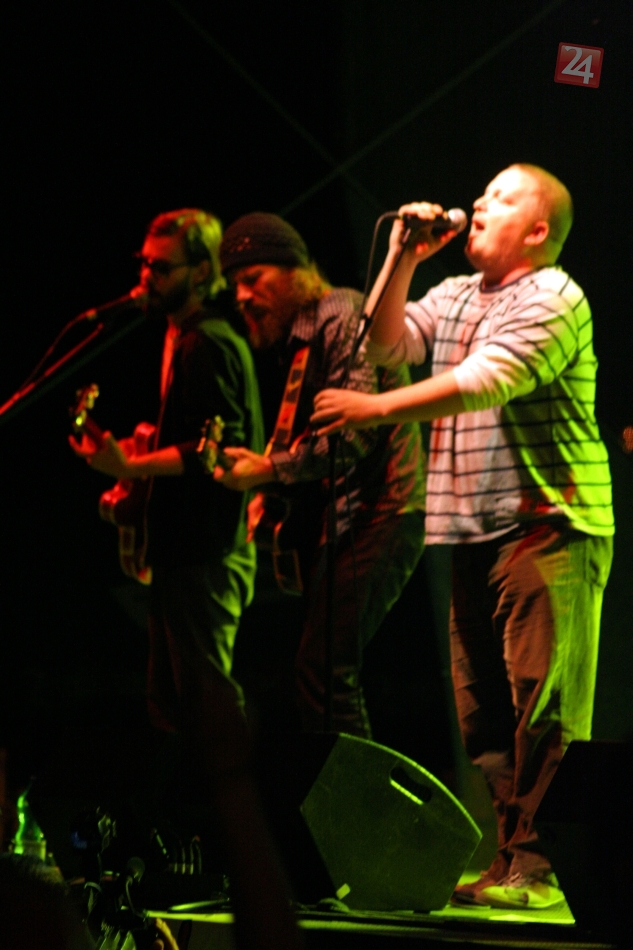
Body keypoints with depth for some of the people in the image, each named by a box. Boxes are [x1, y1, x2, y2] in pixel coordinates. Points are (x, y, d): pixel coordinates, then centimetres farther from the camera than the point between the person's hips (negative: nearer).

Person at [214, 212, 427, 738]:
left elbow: (353, 437, -20)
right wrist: (268, 496, 9)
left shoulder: (342, 318, -10)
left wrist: (269, 468, -19)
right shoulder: (298, 338, 20)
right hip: (341, 515, 10)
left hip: (378, 512, -10)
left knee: (323, 667, -16)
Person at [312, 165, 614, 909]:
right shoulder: (455, 297, 20)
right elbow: (385, 346, 13)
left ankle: (536, 869, -16)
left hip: (548, 526, -9)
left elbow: (486, 381, -19)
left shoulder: (551, 299, -7)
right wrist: (401, 261, 4)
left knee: (541, 707, -13)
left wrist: (376, 409, -20)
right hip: (475, 533, 9)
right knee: (483, 711, 8)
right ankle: (501, 859, 12)